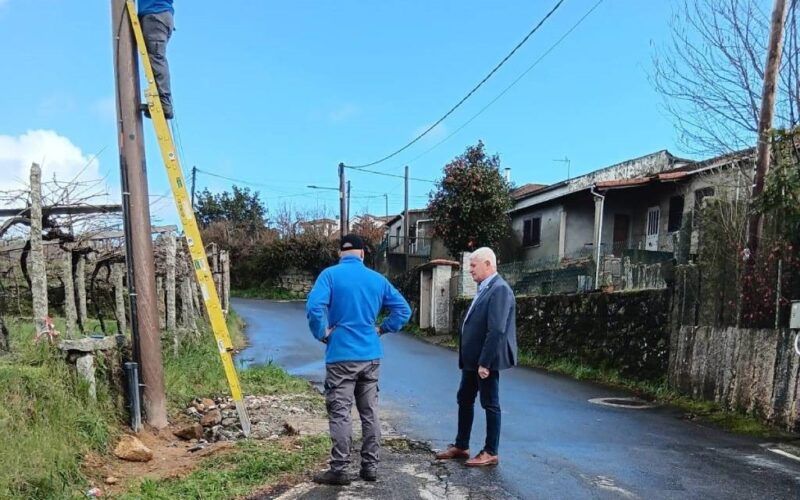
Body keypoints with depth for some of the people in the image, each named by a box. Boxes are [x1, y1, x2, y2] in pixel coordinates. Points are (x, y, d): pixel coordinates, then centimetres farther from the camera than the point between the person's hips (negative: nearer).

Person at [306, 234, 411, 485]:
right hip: (371, 355, 4)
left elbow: (314, 306, -21)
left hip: (341, 354, -4)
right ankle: (370, 466, 18)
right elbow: (403, 309, 6)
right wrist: (382, 329, 10)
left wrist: (322, 333, -8)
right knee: (370, 412, 11)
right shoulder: (377, 278, 7)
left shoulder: (330, 274, -6)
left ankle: (338, 470, 6)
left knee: (340, 413, 2)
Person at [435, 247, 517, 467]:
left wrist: (485, 362, -23)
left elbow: (497, 330, -24)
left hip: (486, 360, -10)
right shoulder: (484, 289, 13)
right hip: (472, 359, 10)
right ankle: (461, 446, 30)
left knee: (490, 404, 3)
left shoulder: (499, 289, -18)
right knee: (464, 400, 17)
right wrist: (467, 358, 14)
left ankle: (491, 453, 16)